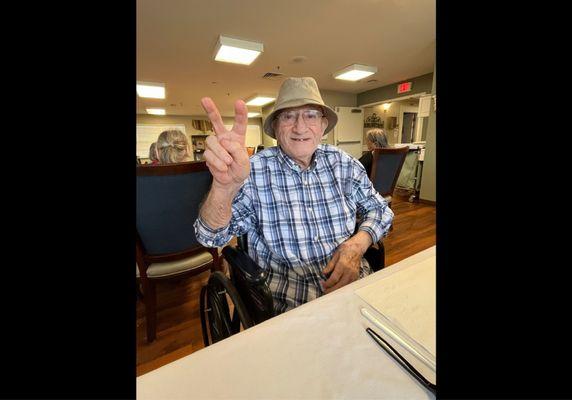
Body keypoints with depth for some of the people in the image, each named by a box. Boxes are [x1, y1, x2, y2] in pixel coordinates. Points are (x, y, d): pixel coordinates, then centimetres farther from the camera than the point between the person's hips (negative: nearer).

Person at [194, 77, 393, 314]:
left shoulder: (343, 163, 0)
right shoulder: (254, 170, -9)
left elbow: (379, 209, 9)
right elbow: (211, 237, -14)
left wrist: (357, 245, -11)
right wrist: (224, 186, -35)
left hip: (350, 281, 4)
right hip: (286, 299, -2)